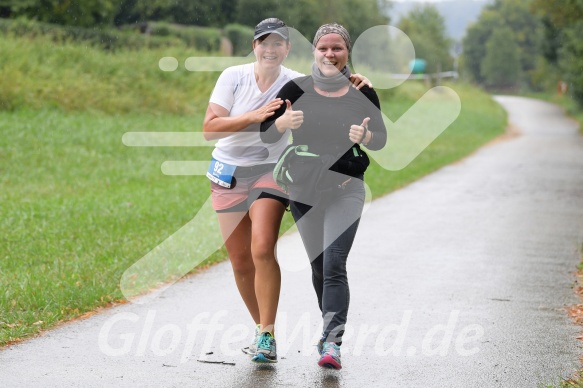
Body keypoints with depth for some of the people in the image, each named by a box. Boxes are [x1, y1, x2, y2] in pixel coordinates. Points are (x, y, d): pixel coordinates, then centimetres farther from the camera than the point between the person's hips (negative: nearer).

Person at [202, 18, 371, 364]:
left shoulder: (296, 84, -6)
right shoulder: (233, 77, -7)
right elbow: (210, 128, -14)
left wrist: (354, 85, -22)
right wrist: (256, 116, -25)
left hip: (270, 173, -2)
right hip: (229, 176, 2)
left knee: (263, 251, -22)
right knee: (241, 263, 7)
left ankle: (267, 336, -15)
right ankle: (262, 327, 27)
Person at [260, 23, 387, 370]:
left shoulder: (362, 93, -2)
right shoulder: (297, 89, -1)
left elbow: (381, 140, 5)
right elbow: (266, 136, -2)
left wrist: (365, 136, -19)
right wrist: (283, 122, -24)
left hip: (345, 188, -3)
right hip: (303, 188, 3)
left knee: (334, 264, -15)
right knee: (318, 264, 13)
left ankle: (332, 343, -20)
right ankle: (331, 327, 31)